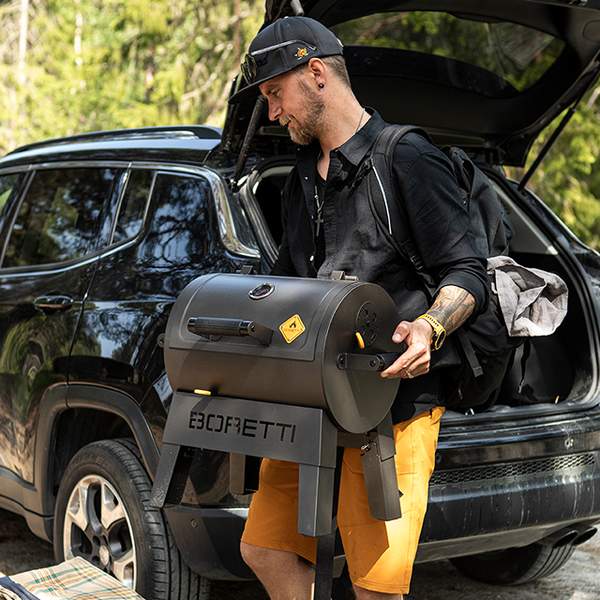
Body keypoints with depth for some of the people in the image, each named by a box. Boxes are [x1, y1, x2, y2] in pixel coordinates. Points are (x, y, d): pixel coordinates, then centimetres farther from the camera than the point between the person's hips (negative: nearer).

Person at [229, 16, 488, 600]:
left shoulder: (406, 158, -5)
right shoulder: (303, 177, 20)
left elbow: (467, 273, -8)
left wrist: (429, 327, -27)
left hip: (393, 404, -8)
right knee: (264, 548, 9)